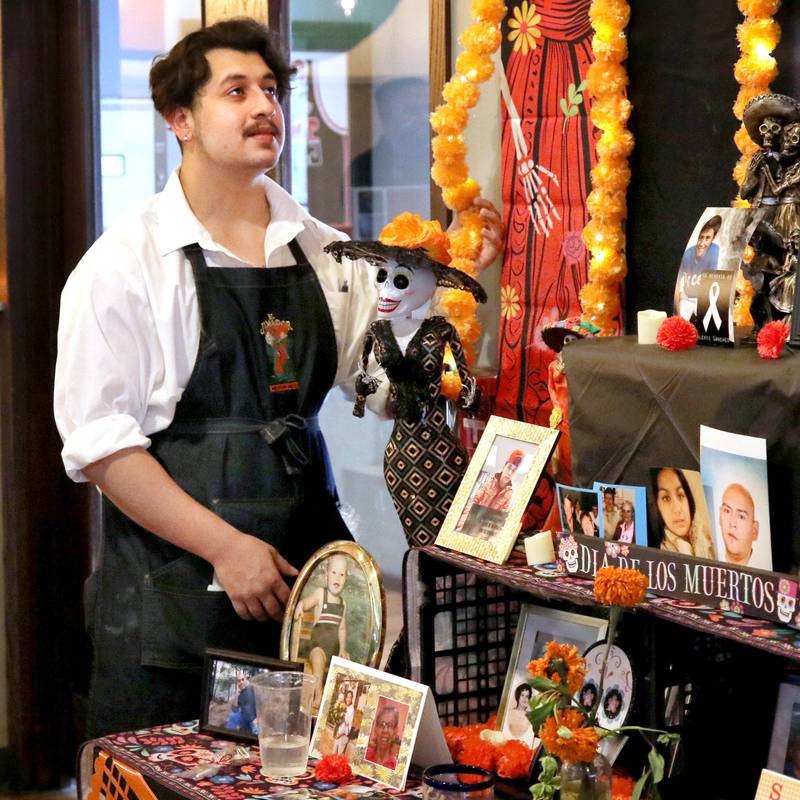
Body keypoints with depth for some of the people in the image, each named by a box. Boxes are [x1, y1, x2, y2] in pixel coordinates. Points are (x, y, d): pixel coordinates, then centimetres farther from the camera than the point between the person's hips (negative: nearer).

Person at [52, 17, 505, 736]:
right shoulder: (127, 260, -5)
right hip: (172, 590, -4)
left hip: (303, 581, 4)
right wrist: (226, 546, -16)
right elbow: (97, 442, -10)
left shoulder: (325, 253, 9)